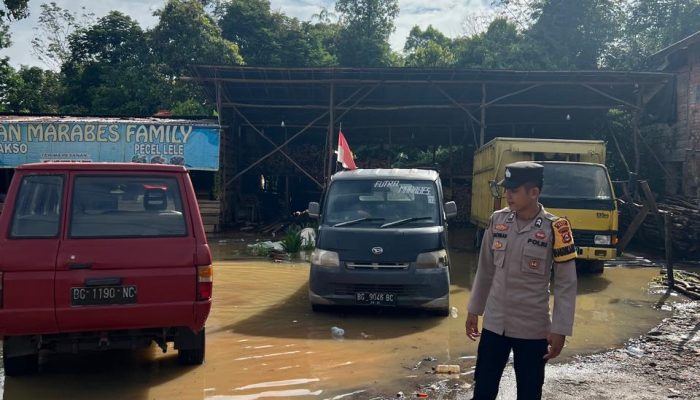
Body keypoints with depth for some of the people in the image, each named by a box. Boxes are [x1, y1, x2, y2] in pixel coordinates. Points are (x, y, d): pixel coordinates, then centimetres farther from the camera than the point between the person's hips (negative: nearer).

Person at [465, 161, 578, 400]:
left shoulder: (553, 229, -12)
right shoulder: (497, 220, 0)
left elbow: (566, 284, -8)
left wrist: (560, 329, -11)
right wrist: (474, 310, 12)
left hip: (532, 329, -3)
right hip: (494, 323, 4)